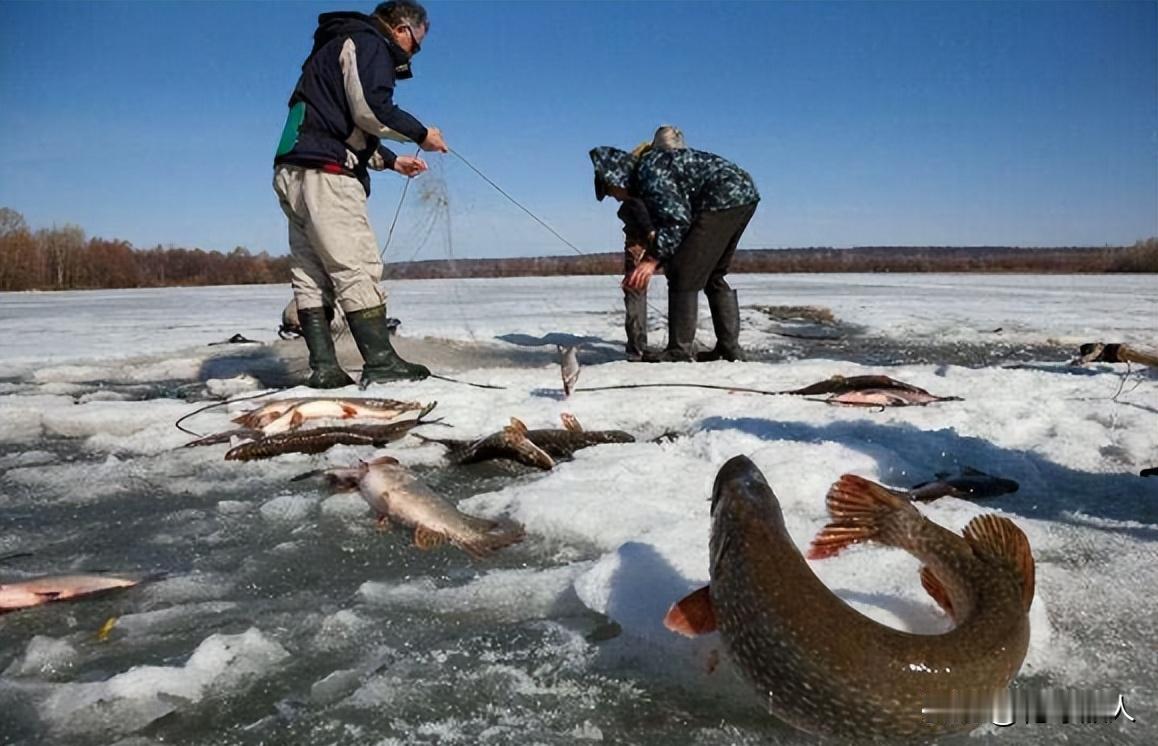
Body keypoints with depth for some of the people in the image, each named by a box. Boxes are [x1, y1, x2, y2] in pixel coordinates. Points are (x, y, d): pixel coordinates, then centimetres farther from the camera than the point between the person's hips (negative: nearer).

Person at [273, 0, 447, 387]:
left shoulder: (337, 46, 32)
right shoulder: (368, 43, 1)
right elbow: (371, 109, -15)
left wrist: (391, 160, 22)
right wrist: (421, 134, -3)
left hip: (293, 172, 10)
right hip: (324, 172, -10)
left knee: (311, 275, 3)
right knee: (358, 268, -12)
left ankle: (323, 367, 2)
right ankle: (381, 362, -12)